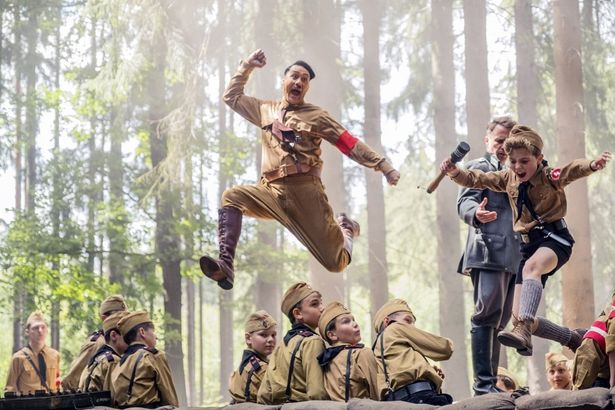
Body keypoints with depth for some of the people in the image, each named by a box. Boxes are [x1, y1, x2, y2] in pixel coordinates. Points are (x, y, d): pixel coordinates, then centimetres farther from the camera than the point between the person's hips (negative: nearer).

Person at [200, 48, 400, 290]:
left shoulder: (315, 116, 4)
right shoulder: (266, 111, 16)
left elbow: (351, 144, 1)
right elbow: (232, 97, 25)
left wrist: (383, 166, -6)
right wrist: (247, 67, 15)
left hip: (305, 191, -3)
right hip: (271, 190, 3)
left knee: (335, 263, -3)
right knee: (231, 198, -24)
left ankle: (345, 229, 34)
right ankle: (225, 265, -33)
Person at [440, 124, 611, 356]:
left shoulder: (548, 177, -10)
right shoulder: (509, 179, 9)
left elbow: (572, 171, -29)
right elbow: (476, 179, 12)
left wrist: (592, 165, -50)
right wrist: (454, 172, -7)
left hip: (555, 238, -7)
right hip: (529, 244, 8)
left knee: (531, 267, -41)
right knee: (520, 317, 0)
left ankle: (523, 332, -52)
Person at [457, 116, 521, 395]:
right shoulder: (478, 167, 3)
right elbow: (464, 202, -11)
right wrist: (476, 213, -34)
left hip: (509, 255, 8)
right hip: (488, 252, -8)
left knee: (499, 321, 8)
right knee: (487, 315, -17)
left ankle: (491, 384, 11)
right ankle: (483, 384, -22)